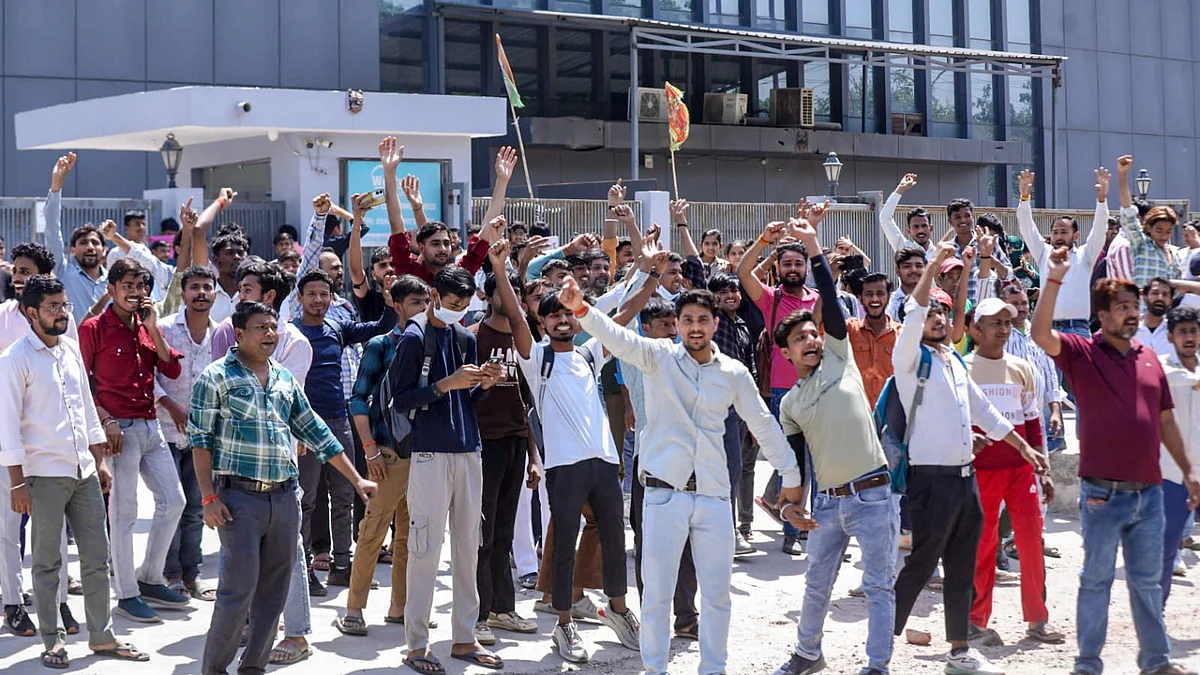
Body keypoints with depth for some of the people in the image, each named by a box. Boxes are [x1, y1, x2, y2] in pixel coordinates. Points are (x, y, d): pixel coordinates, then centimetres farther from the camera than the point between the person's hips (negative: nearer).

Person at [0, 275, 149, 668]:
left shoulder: (71, 350, 10)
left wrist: (100, 462, 16)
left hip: (84, 471, 6)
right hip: (44, 474, -6)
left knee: (97, 558, 8)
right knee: (48, 562, 4)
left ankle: (102, 637, 18)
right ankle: (53, 642, 14)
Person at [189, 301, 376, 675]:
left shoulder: (285, 379, 15)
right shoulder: (217, 376, -2)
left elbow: (316, 432, 19)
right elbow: (200, 440, -5)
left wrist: (356, 479, 17)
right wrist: (209, 497, -12)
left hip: (285, 498, 6)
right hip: (240, 497, -6)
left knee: (274, 593, 7)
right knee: (239, 589, -8)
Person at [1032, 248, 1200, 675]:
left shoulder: (1148, 358, 10)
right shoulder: (1082, 353, -5)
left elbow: (1165, 419, 16)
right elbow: (1041, 335, -24)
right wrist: (1055, 281, -30)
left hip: (1149, 491, 5)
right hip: (1103, 492, -5)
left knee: (1147, 581, 14)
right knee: (1096, 579, 4)